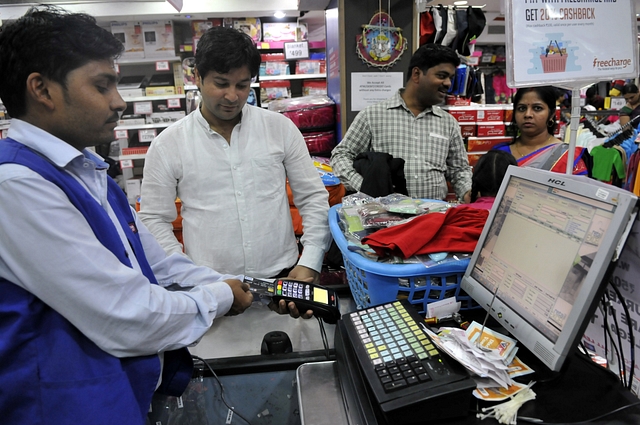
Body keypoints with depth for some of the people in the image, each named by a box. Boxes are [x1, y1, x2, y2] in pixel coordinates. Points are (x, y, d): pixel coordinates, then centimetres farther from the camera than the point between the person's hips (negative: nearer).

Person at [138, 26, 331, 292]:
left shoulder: (281, 127, 4)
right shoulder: (167, 145, 1)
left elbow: (313, 198, 6)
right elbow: (154, 220, 4)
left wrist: (310, 264, -4)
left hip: (283, 277, 1)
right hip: (209, 288, 0)